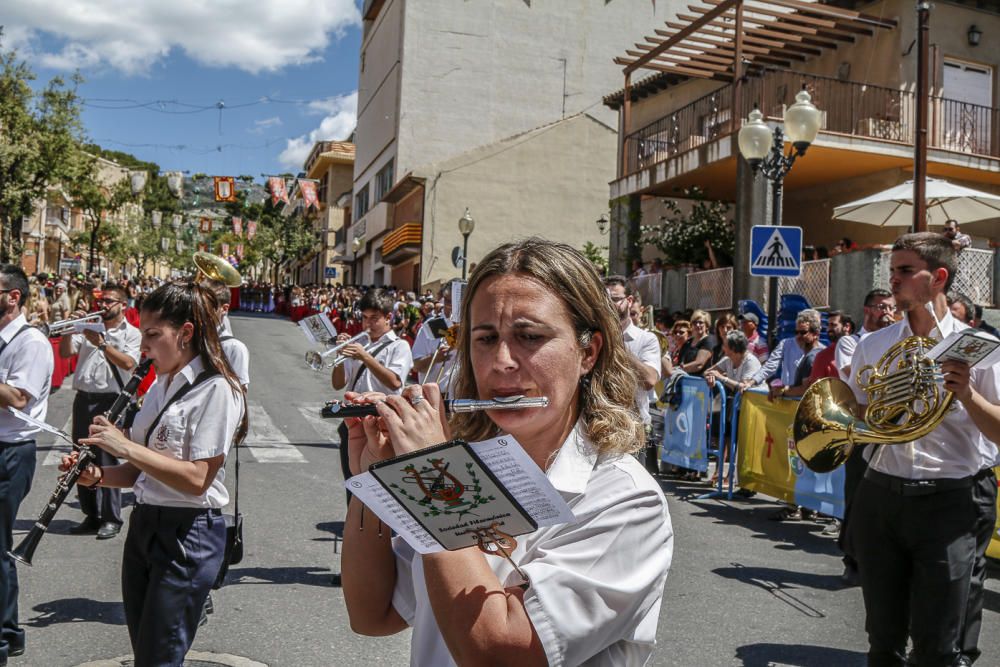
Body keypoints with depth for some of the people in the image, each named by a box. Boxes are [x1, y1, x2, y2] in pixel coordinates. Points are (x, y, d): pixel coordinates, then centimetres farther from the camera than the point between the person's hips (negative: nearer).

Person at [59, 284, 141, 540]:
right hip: (83, 399, 5)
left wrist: (101, 344, -19)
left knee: (106, 461, -5)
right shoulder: (89, 326, 14)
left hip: (110, 401, -5)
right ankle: (91, 515, 21)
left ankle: (111, 519, 3)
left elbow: (128, 363, -14)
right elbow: (65, 353, 6)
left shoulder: (132, 333, 2)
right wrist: (70, 330, -8)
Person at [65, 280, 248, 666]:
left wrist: (126, 447, -22)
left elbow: (197, 479, -22)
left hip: (188, 533, -8)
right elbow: (142, 469, 15)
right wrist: (99, 475, -3)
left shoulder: (216, 390, -16)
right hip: (144, 523, 9)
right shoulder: (161, 385, 11)